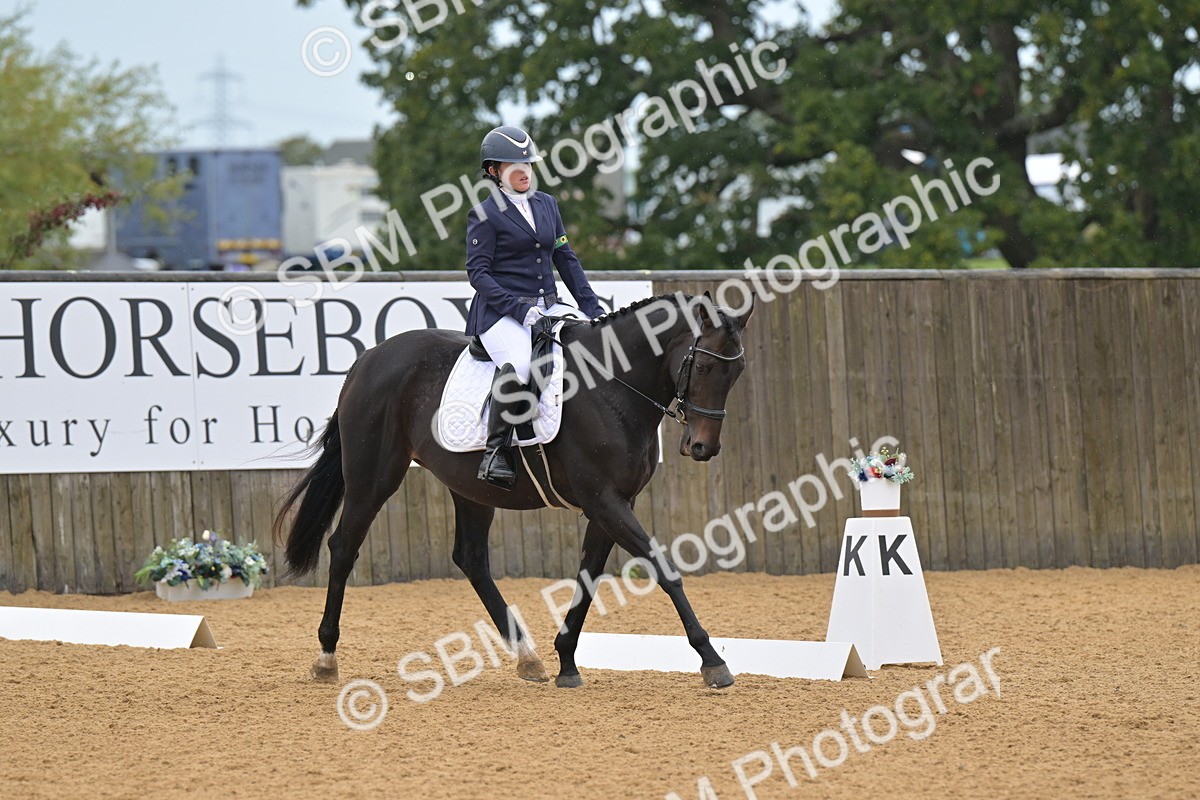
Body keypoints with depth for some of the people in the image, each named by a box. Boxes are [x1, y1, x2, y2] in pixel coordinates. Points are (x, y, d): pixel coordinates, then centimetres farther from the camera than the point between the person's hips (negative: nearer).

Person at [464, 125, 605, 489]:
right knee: (519, 365, -36)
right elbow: (478, 271, -8)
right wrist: (519, 308, -19)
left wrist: (591, 307, 9)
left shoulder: (547, 204, 17)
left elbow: (566, 259, 20)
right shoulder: (485, 215, -2)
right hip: (500, 311, -7)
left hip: (548, 307, 7)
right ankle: (496, 449, -24)